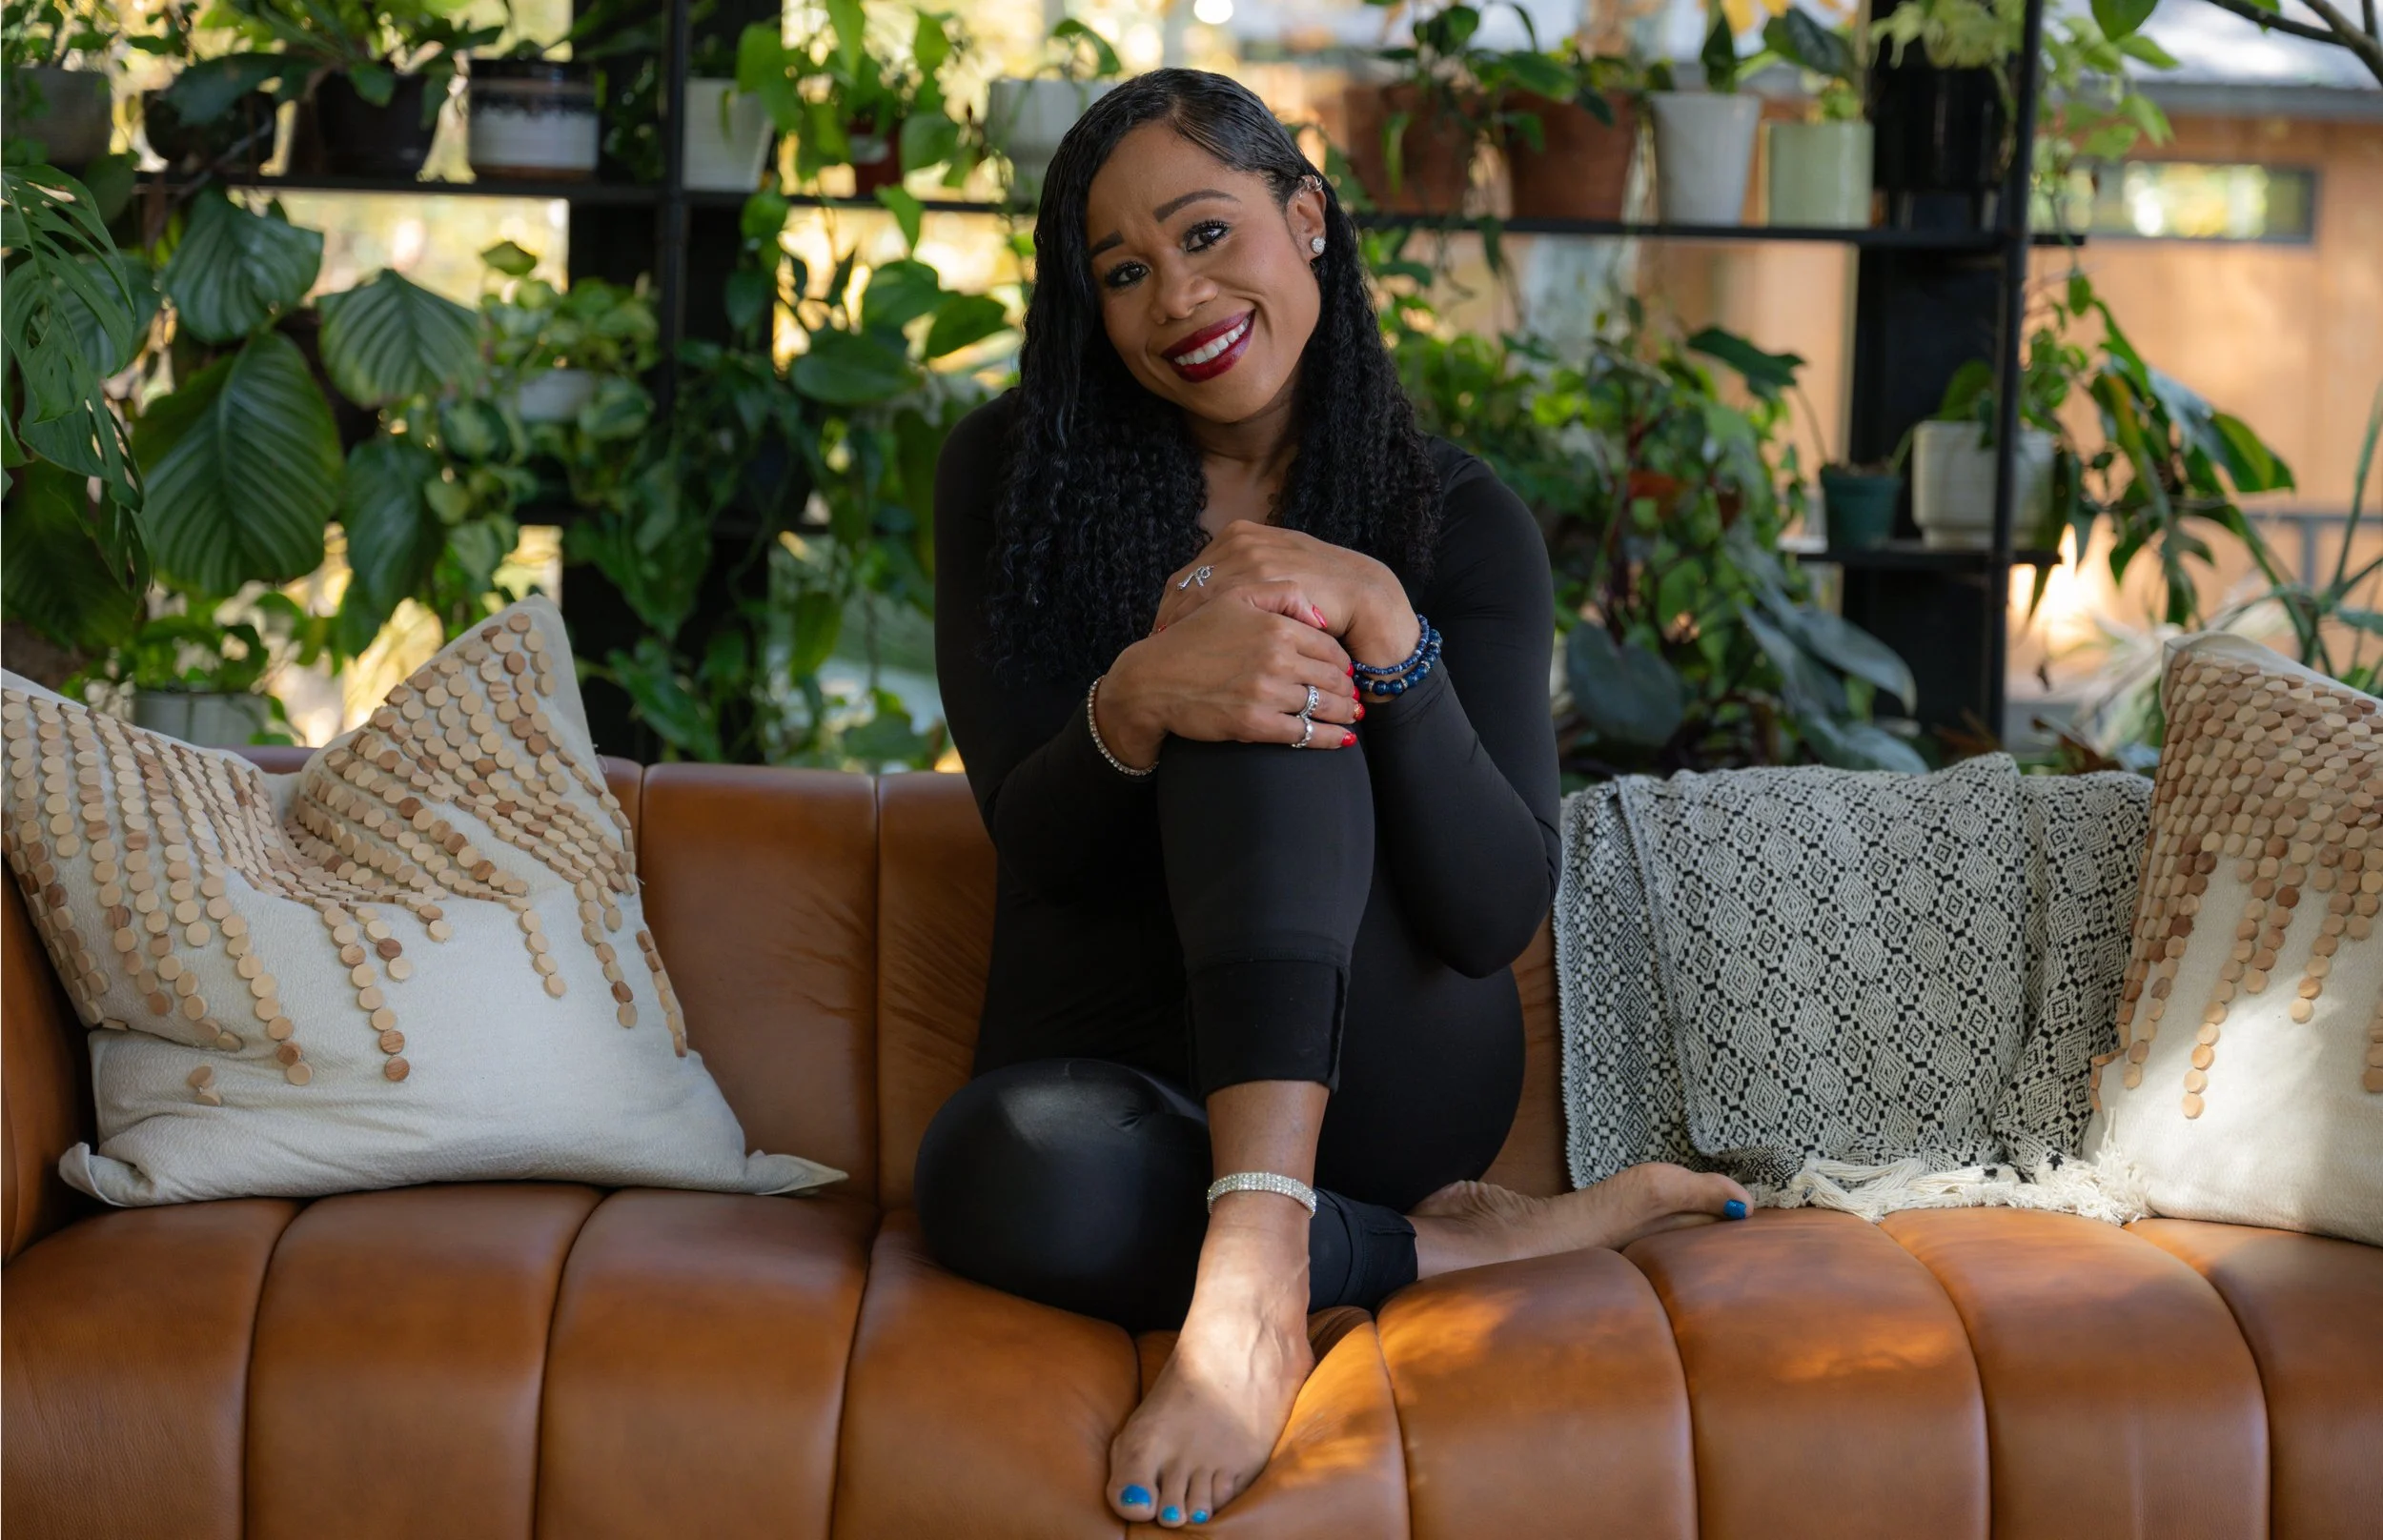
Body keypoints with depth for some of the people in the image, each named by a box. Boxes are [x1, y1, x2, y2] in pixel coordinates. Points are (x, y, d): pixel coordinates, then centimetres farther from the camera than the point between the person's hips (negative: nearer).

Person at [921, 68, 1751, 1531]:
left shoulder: (1461, 521, -2)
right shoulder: (1014, 472, 1)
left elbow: (1498, 913, -13)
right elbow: (1032, 836, -8)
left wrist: (1382, 626, -26)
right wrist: (1133, 707, -31)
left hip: (1375, 1065, -1)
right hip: (1117, 1059, 1)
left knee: (1271, 665, -28)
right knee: (1002, 1175, -38)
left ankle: (1257, 1258, -45)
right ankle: (1457, 1246, -18)